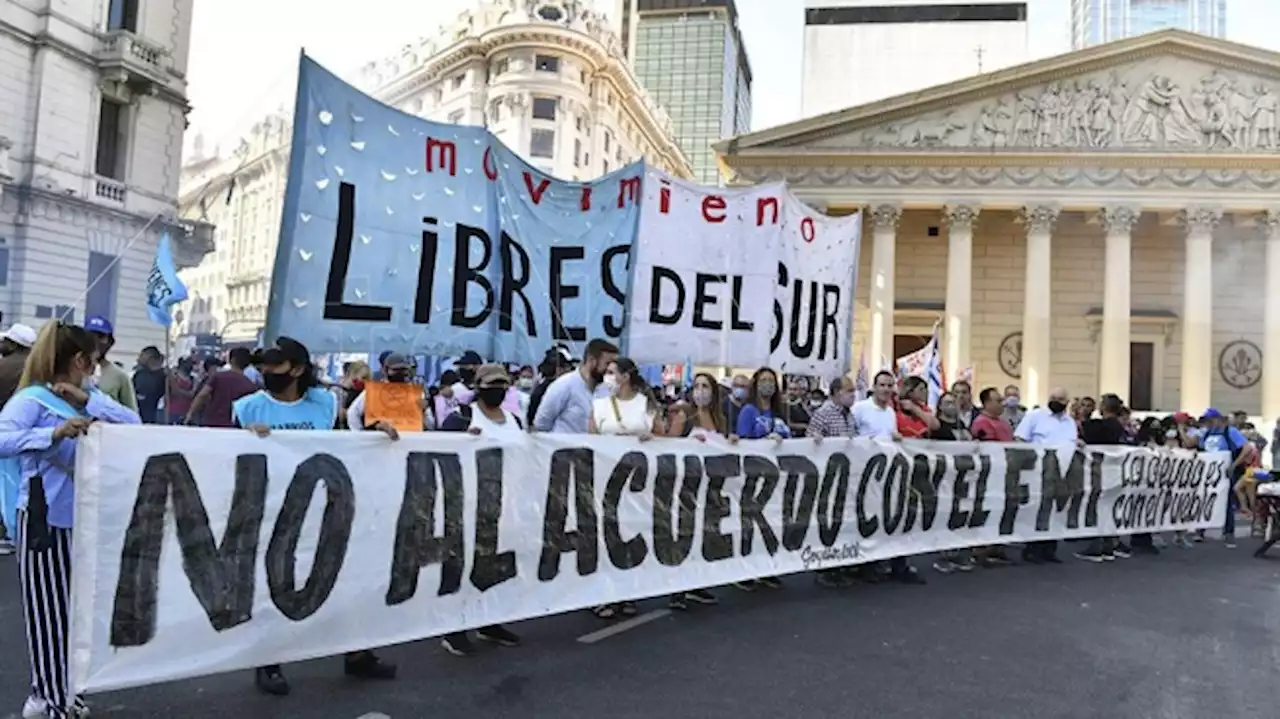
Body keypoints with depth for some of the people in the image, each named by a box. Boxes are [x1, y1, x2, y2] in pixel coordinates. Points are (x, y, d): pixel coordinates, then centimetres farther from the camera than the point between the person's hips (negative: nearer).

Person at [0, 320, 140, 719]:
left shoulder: (87, 398, 7)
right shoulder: (33, 399, -13)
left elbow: (134, 422, -2)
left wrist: (87, 398, -11)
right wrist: (55, 433, -40)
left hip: (83, 517, 7)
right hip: (45, 519, -7)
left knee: (72, 608, 14)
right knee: (48, 610, 3)